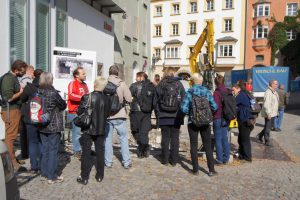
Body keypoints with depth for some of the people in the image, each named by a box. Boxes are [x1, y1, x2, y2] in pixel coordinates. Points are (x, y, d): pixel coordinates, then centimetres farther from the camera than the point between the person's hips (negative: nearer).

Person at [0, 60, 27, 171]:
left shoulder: (13, 77, 12)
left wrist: (21, 90, 4)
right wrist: (21, 92, -11)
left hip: (15, 110, 10)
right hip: (10, 111, -10)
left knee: (11, 136, 16)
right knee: (10, 137, -3)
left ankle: (11, 160, 27)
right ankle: (11, 163, 5)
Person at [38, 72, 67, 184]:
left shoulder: (37, 93, 0)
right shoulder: (53, 93, -16)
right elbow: (63, 105, -5)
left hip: (42, 125, 6)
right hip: (54, 125, -6)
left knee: (45, 149, 16)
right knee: (53, 150, 3)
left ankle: (44, 173, 26)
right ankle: (52, 177, 10)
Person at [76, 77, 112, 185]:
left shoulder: (87, 97, -15)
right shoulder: (107, 99, -7)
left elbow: (79, 112, -12)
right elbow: (107, 114, 0)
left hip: (88, 129, -2)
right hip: (101, 129, 2)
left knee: (86, 153, 8)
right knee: (100, 152, 13)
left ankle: (84, 177, 15)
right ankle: (100, 176, 22)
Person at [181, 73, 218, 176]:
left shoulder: (189, 92, -9)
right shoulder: (207, 92, -2)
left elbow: (184, 108, -16)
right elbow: (214, 107, -3)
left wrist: (190, 112, 4)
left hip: (193, 122, -2)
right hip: (205, 122, 2)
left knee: (194, 145, 9)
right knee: (208, 146, 11)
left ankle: (195, 169, 15)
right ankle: (211, 170, 14)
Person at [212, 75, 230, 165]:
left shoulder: (216, 92, -15)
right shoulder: (228, 91, 5)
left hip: (218, 118, -6)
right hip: (226, 118, 7)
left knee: (218, 139, 2)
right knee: (225, 138, 14)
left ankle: (220, 159, 8)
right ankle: (226, 158, 21)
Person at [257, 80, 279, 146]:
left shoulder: (274, 92, 13)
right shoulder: (268, 92, -19)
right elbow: (266, 104, -25)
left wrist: (276, 112, 21)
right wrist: (268, 113, -26)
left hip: (273, 113, 10)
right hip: (269, 114, -10)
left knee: (268, 127, 17)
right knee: (267, 128, 1)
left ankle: (259, 136, 32)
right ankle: (267, 141, 12)